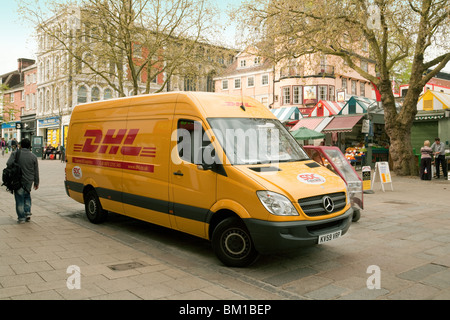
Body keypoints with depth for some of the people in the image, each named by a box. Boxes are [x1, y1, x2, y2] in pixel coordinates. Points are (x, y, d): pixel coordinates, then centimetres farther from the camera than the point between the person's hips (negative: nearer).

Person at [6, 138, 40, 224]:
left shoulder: (15, 153, -5)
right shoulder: (33, 157, 1)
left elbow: (9, 164, -16)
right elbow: (36, 171, 5)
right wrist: (36, 182, 13)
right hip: (29, 181, 3)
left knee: (19, 199, 5)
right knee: (27, 196, 23)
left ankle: (21, 218, 8)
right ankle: (27, 212, 14)